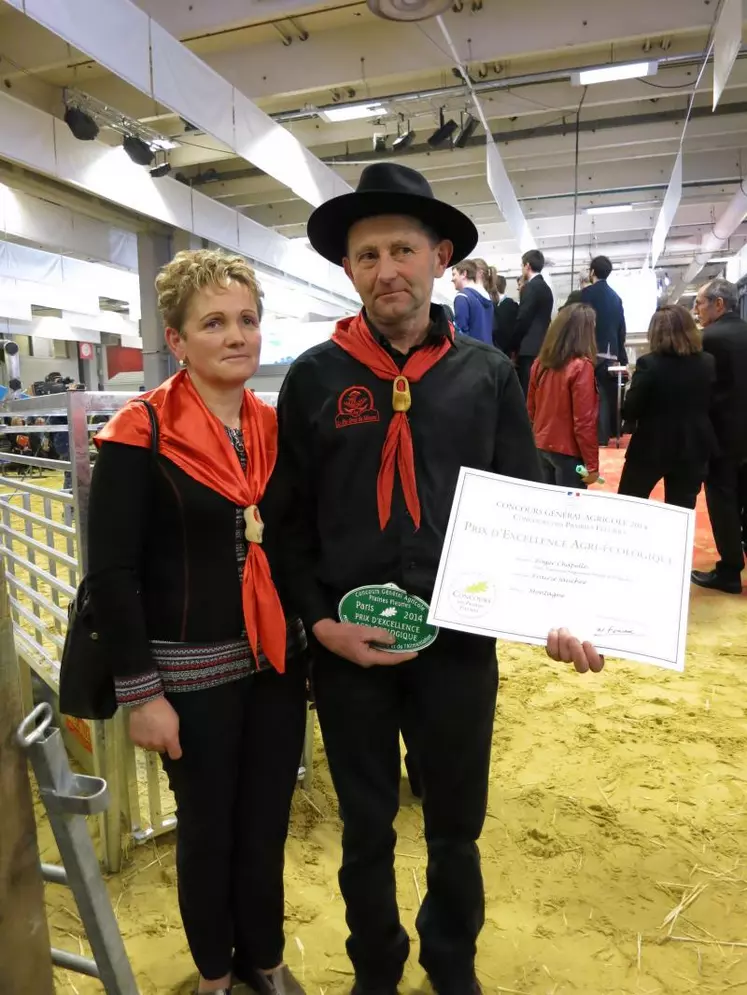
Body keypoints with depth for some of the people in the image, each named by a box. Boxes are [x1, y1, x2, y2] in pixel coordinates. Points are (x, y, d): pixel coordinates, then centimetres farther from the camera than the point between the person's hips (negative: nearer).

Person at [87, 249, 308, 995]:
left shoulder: (274, 427, 3)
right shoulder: (139, 435, -13)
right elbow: (110, 575, -13)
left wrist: (315, 634, 5)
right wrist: (140, 693, -13)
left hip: (274, 662, 4)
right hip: (192, 673, -4)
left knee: (267, 825, 18)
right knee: (207, 829, 16)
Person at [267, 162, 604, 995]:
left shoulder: (486, 372, -1)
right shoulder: (314, 377, -4)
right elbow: (286, 519, -1)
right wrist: (321, 620, -10)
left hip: (461, 642, 1)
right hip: (348, 649, 0)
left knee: (456, 829, 21)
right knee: (367, 832, 20)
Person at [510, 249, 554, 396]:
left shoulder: (530, 287, -9)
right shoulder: (546, 288, 16)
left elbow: (523, 319, -13)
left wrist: (513, 346, -2)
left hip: (530, 348, -9)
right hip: (542, 347, 9)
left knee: (528, 392, -9)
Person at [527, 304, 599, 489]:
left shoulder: (540, 363, 2)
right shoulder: (581, 366, -17)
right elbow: (584, 421, -17)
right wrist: (592, 464, -10)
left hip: (541, 448, 6)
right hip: (569, 452, -6)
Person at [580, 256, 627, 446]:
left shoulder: (587, 292, -3)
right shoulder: (615, 297, 17)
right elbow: (621, 328, 19)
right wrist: (622, 357, 24)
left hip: (594, 351, -6)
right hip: (612, 352, 7)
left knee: (596, 394, -7)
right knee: (609, 393, 10)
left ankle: (600, 436, -11)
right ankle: (611, 431, 16)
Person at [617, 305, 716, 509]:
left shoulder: (649, 364, -16)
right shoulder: (708, 363, -3)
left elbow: (629, 412, -14)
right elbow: (712, 405, 9)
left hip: (651, 447, -3)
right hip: (694, 448, 4)